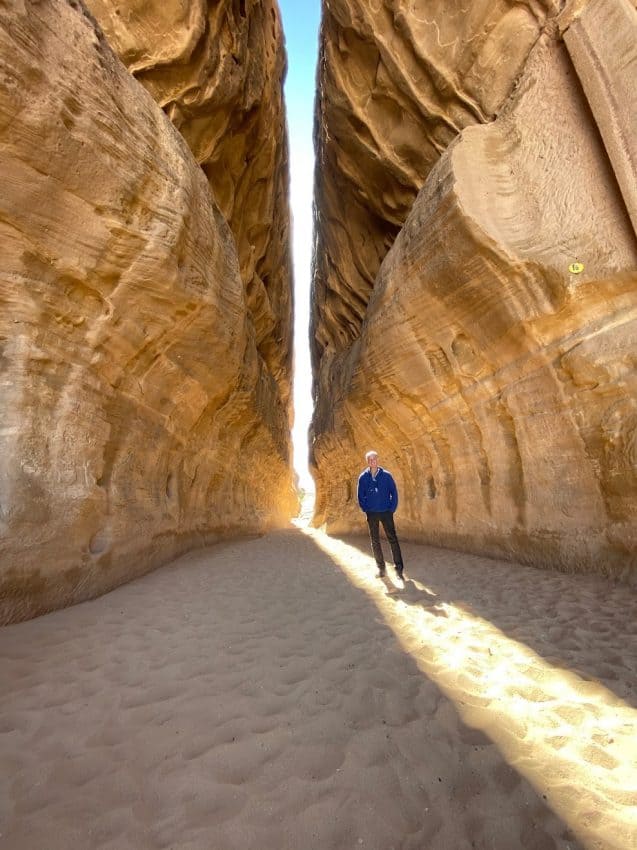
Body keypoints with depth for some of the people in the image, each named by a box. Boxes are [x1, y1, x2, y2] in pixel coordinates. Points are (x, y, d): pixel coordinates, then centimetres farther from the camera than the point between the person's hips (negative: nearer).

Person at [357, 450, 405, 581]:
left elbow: (394, 493, -1)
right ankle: (381, 567, 21)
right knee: (375, 541, 8)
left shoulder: (386, 475, -4)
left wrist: (392, 509, -7)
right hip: (372, 514, 2)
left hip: (386, 512, -2)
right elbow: (360, 496, 5)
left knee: (393, 539, -4)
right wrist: (365, 510, -1)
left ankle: (399, 568, 5)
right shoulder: (363, 477, -1)